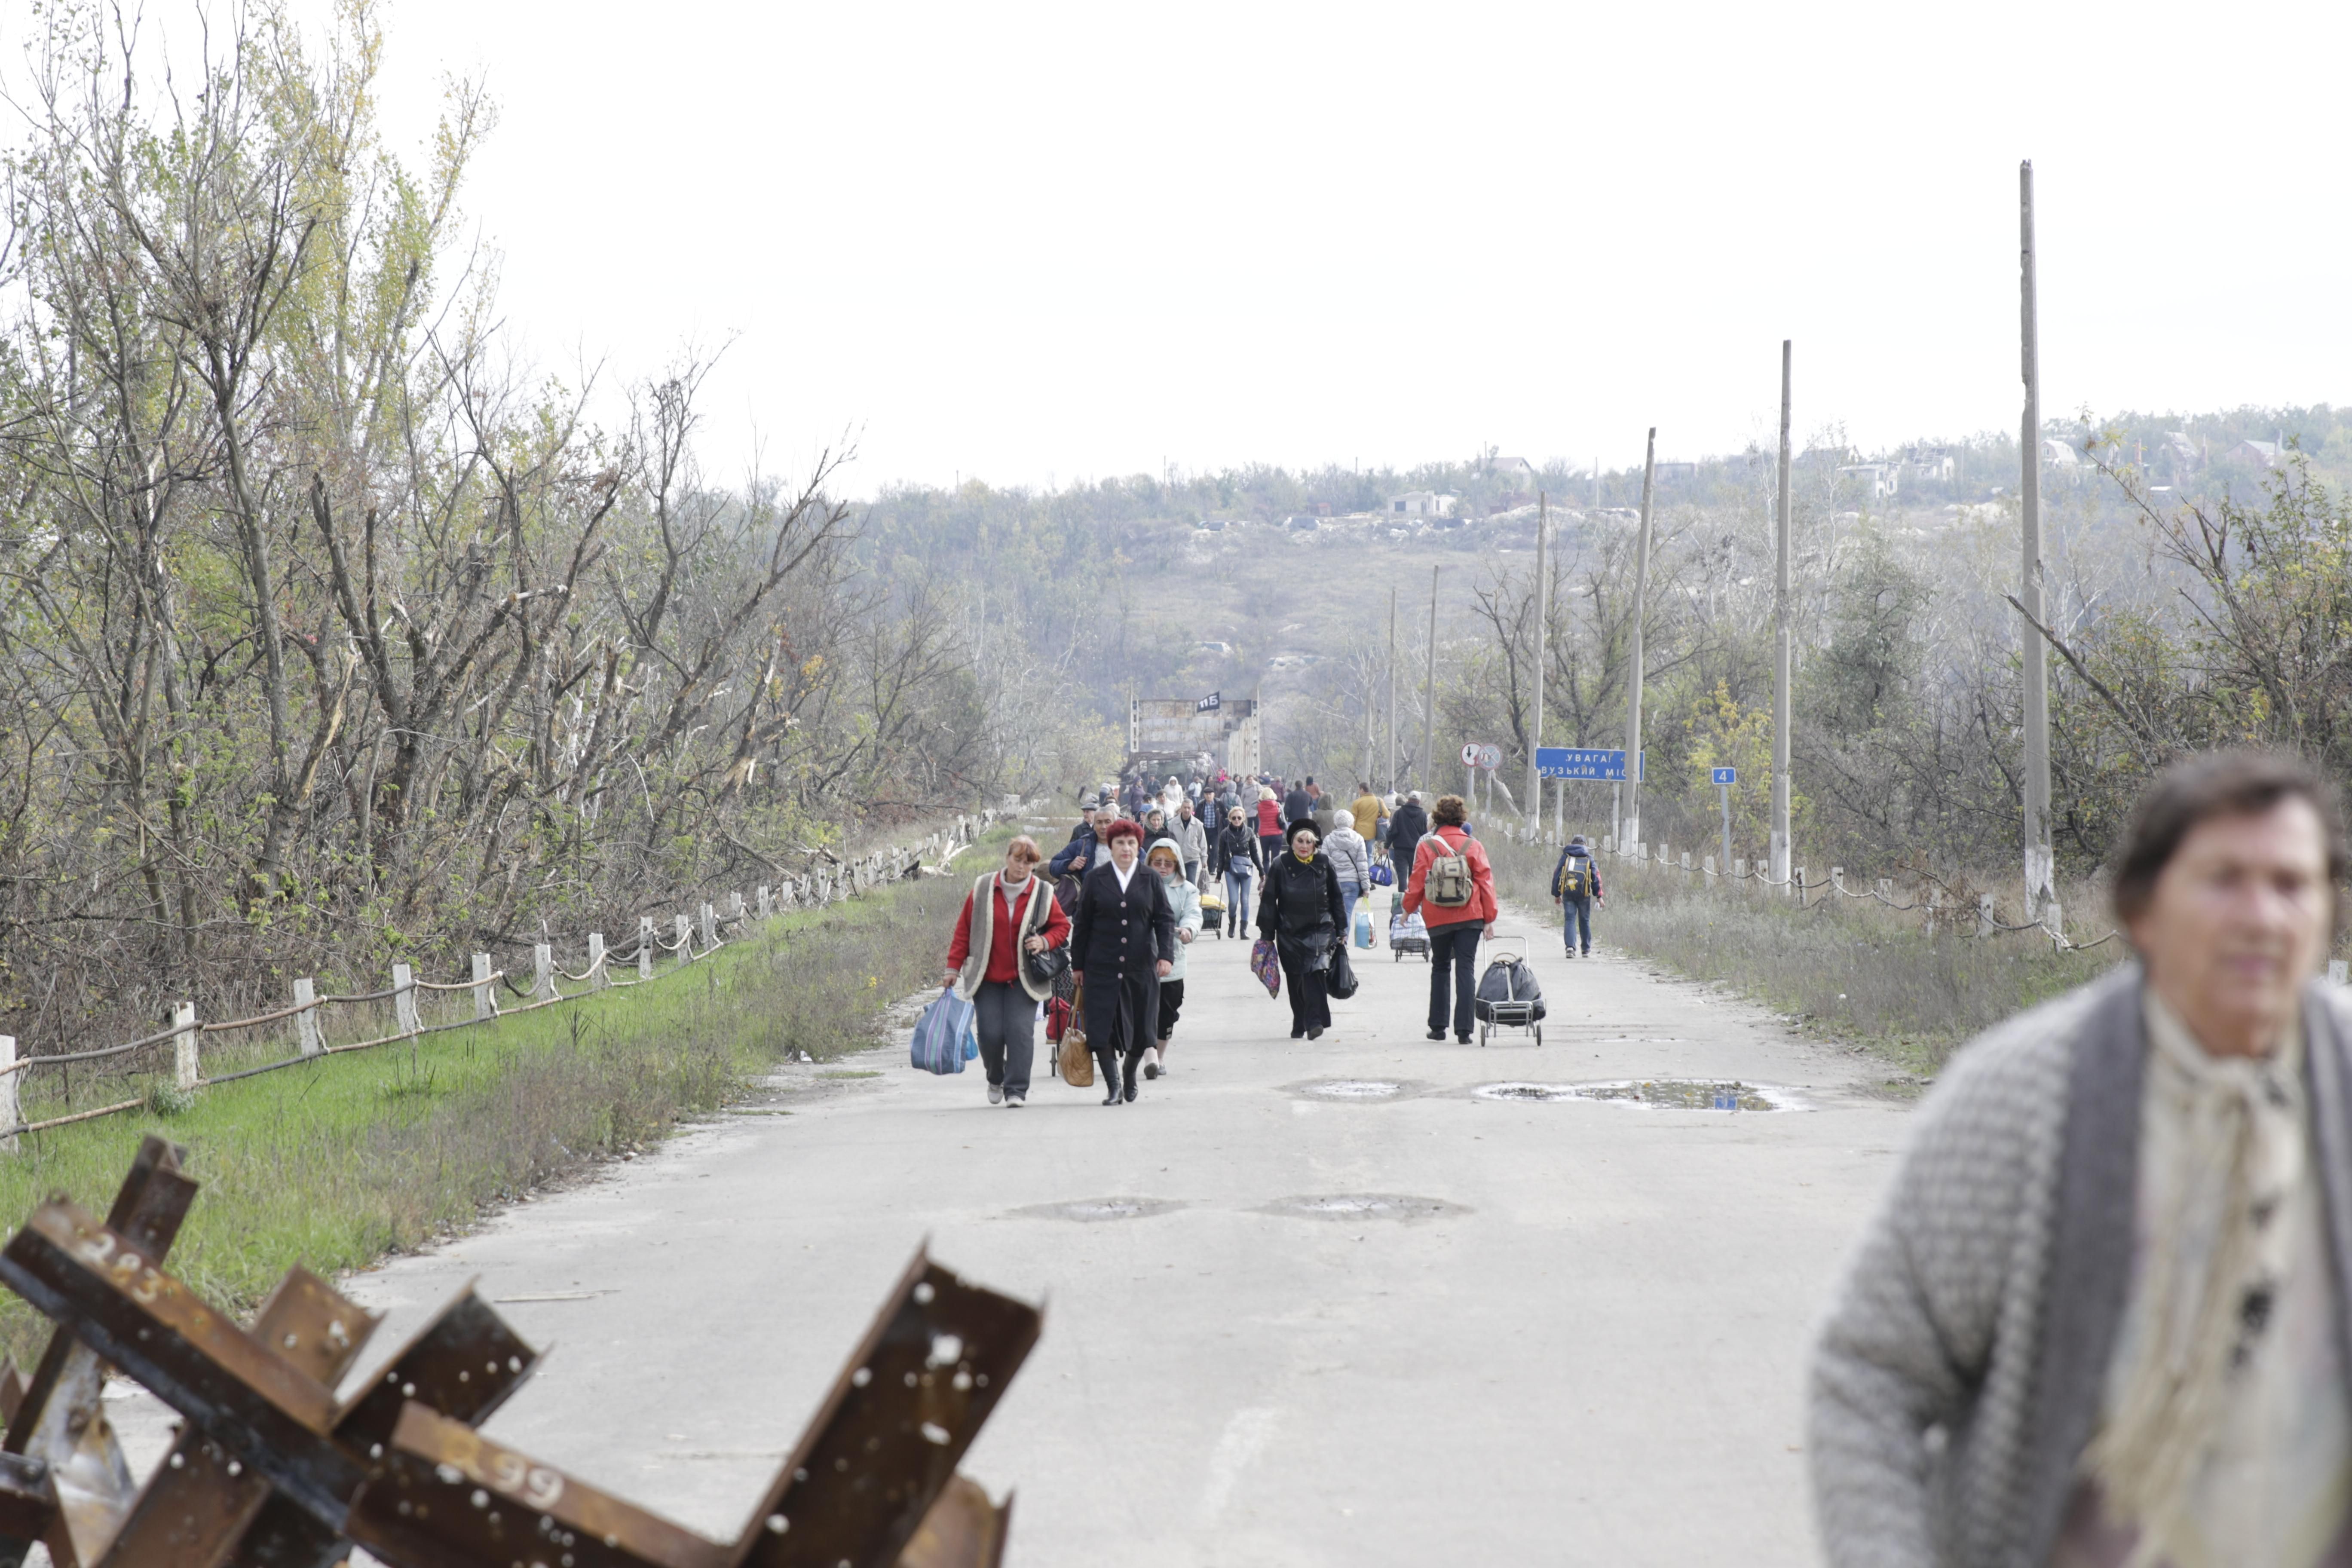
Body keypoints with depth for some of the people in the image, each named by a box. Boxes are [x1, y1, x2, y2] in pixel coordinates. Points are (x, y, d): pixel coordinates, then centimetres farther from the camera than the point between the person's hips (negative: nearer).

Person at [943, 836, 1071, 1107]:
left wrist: (1045, 942, -10)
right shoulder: (982, 889, 0)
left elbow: (1062, 927, 11)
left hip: (1023, 979, 0)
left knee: (1020, 1031, -12)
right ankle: (995, 1080, 25)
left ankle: (1016, 1090, -3)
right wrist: (954, 967, 3)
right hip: (987, 978, 0)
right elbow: (964, 929, 5)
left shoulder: (1043, 893, 0)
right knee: (990, 1034, -4)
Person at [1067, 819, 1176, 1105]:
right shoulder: (1096, 879, 5)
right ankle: (1113, 1086, -1)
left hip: (1141, 966, 1)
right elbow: (1081, 923, 8)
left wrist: (1166, 955, -7)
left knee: (1140, 1028, 5)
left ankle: (1130, 1074, 31)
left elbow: (1165, 919, 7)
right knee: (1102, 1028, -9)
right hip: (1102, 967, -1)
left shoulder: (1150, 880, 7)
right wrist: (1078, 964, 6)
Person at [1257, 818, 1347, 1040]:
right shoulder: (1280, 866, -1)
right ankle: (1299, 1024, 20)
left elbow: (1336, 899, 10)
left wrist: (1341, 930, 11)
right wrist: (1267, 934, 1)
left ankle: (1314, 1022, -21)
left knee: (1314, 973, -19)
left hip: (1319, 930, -1)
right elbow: (1268, 901, 2)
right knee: (1295, 980, 7)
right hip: (1289, 934, 1)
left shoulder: (1324, 865, 3)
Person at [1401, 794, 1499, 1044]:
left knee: (1440, 968, 15)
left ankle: (1438, 1027, 15)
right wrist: (1489, 918, 6)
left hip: (1437, 918, 0)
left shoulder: (1426, 846, -3)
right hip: (1470, 917, 0)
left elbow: (1417, 882, 1)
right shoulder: (1474, 846, -1)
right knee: (1466, 969, 0)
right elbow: (1486, 881, 0)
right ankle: (1463, 1030, -8)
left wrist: (1409, 909, 18)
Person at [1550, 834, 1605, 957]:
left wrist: (1556, 894, 12)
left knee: (1570, 920, -2)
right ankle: (1586, 950, 20)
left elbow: (1557, 875, 6)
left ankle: (1570, 947, -20)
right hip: (1584, 894, 0)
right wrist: (1599, 896, 4)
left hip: (1568, 893, 0)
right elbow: (1596, 877, 2)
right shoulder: (1589, 859, 6)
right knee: (1585, 921, 13)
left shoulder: (1565, 857, 7)